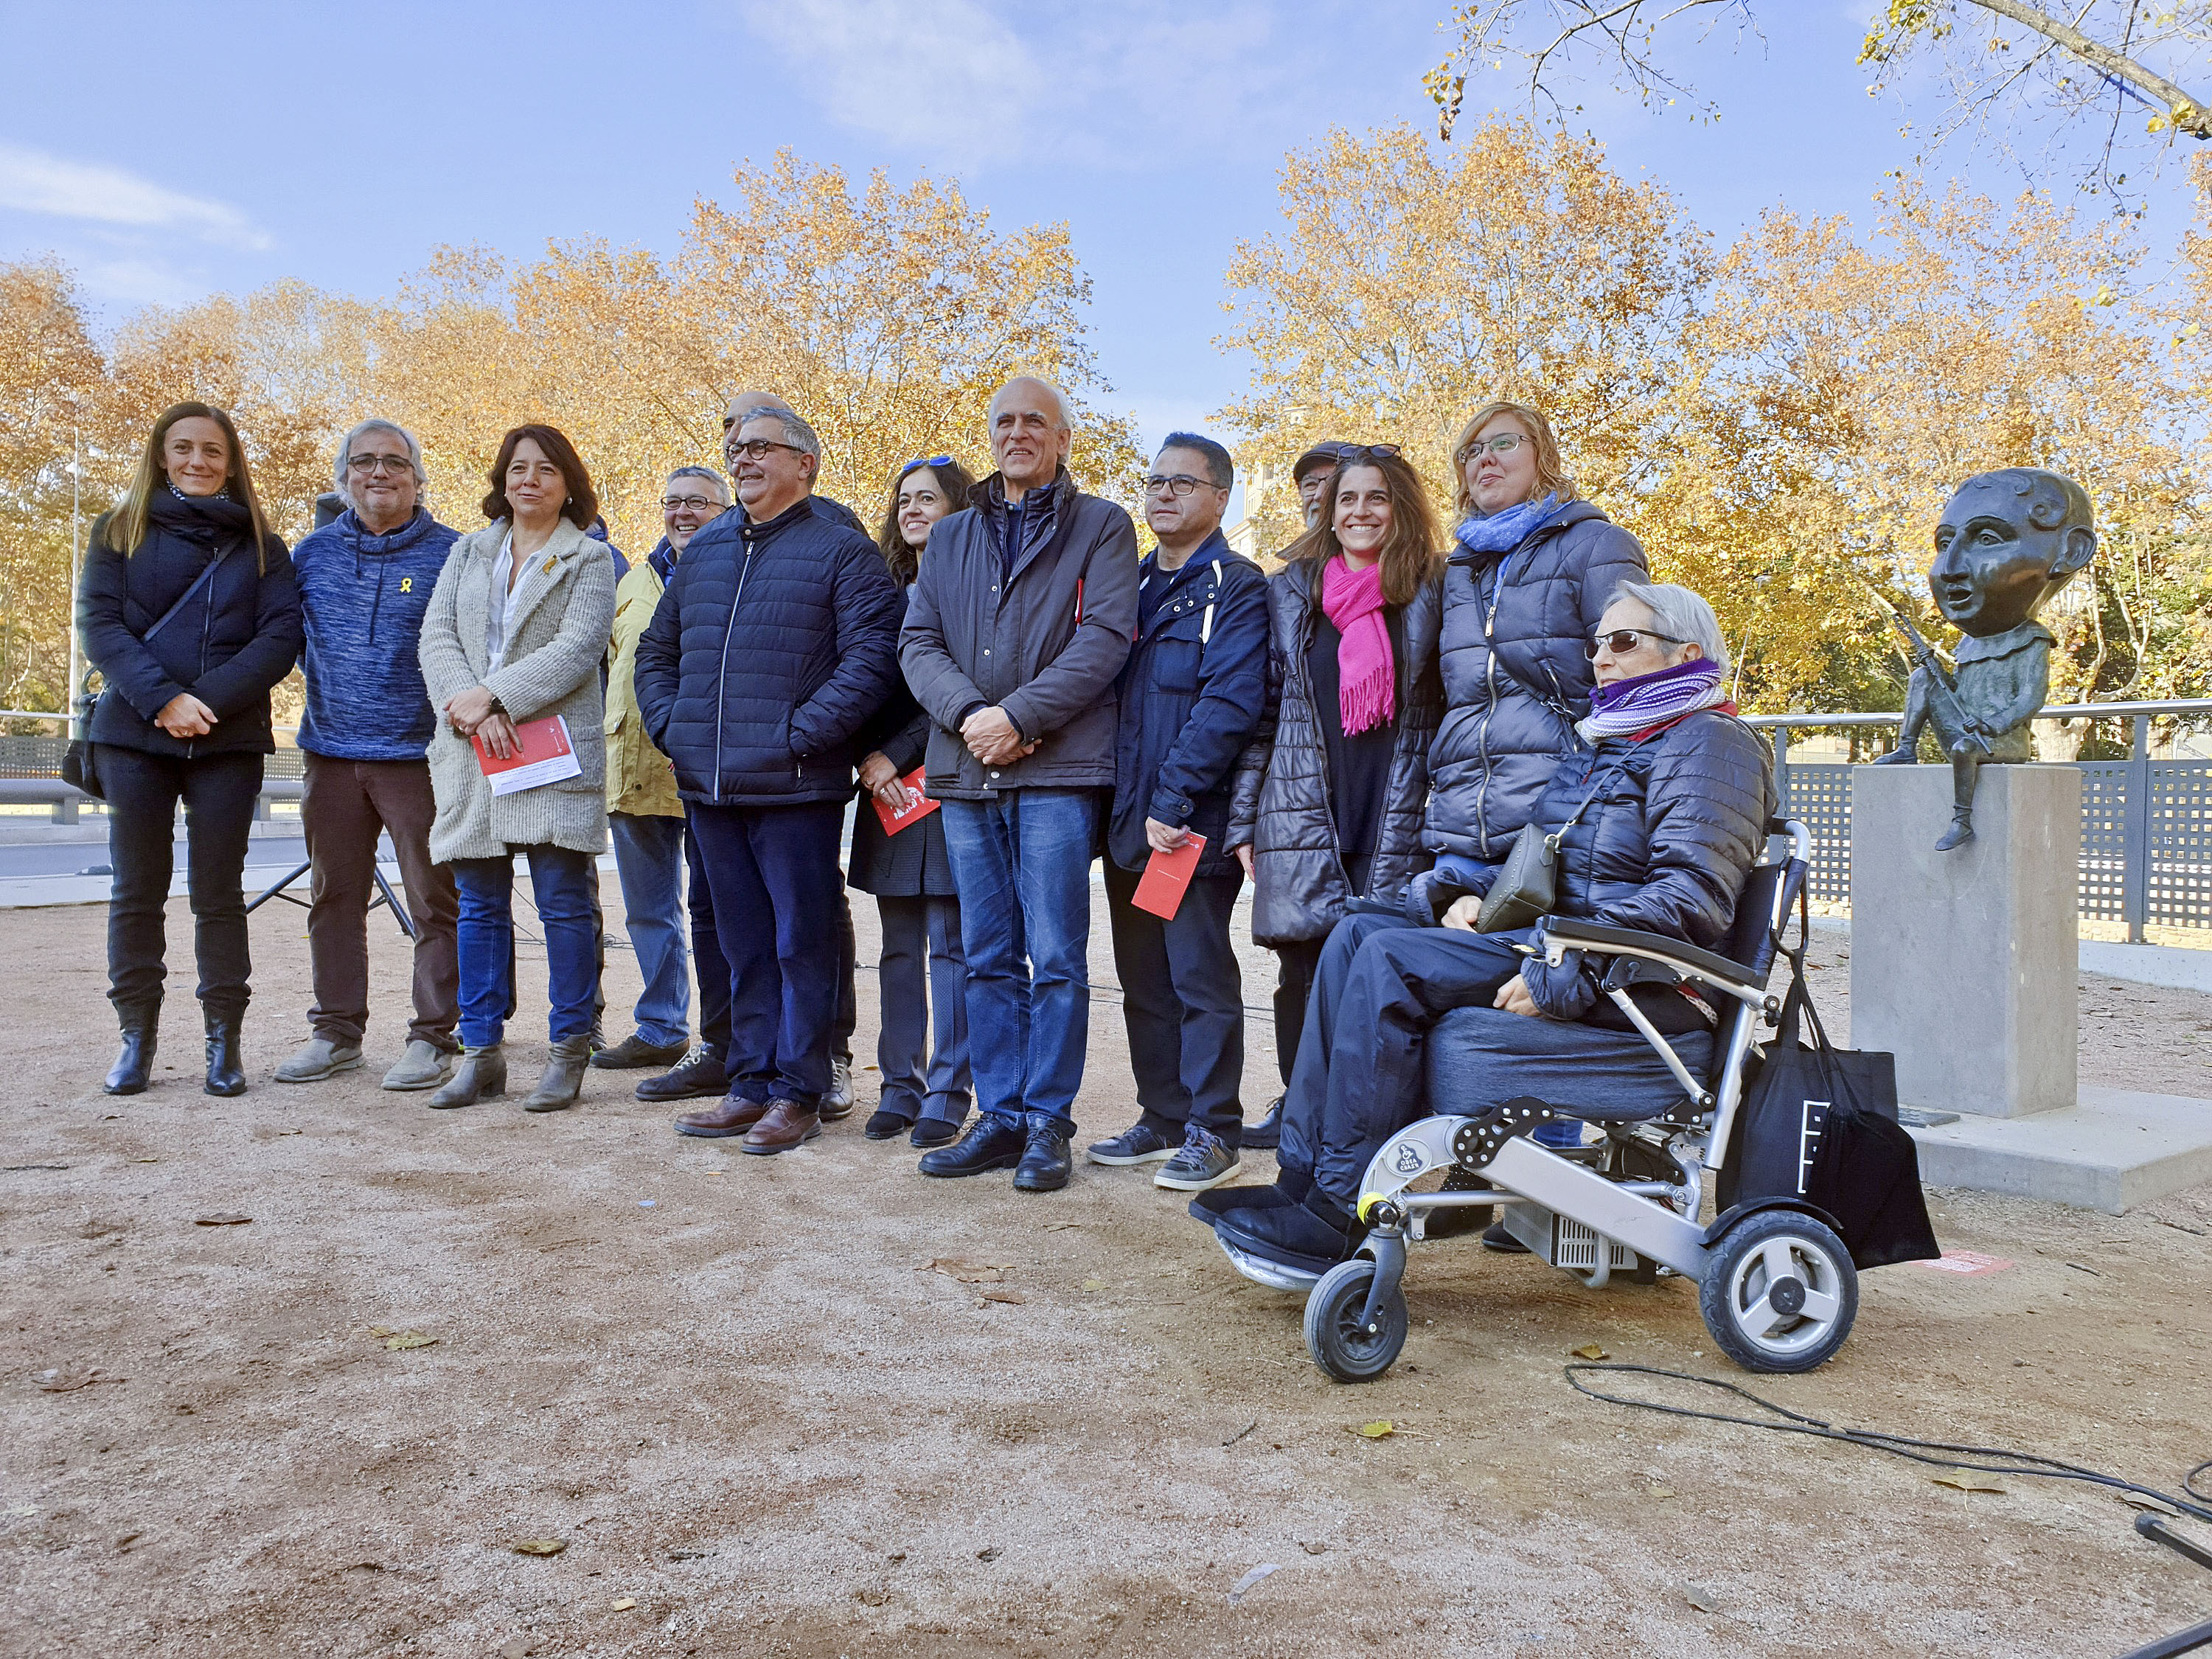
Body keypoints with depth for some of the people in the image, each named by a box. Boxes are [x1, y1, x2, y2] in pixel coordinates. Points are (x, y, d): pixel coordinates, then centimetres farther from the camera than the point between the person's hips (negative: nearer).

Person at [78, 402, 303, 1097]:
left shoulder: (260, 545, 9)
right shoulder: (119, 532, 9)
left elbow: (281, 636, -2)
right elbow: (98, 624, -1)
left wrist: (208, 702, -14)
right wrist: (162, 699, -16)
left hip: (229, 742, -1)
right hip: (134, 738, 1)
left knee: (219, 894, 2)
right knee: (137, 891, 5)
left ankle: (223, 1040, 8)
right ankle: (137, 1037, 13)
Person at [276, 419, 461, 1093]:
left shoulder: (451, 553, -1)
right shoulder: (314, 551, 11)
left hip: (418, 753, -4)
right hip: (331, 752, 4)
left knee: (434, 901, -1)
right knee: (334, 898, 11)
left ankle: (433, 1037, 8)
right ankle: (337, 1031, 21)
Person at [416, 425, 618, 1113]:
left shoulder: (589, 559, 4)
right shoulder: (467, 552, 16)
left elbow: (577, 649, -9)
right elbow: (437, 635, 5)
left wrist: (493, 695, -16)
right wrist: (469, 707, -12)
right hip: (472, 752, 4)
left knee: (564, 905, -3)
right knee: (480, 906, 7)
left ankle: (568, 1053, 6)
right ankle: (481, 1052, 14)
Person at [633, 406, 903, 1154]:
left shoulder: (842, 550, -3)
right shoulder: (703, 550, 17)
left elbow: (870, 657, -12)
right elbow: (656, 649, 24)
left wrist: (799, 734, -17)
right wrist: (668, 725, 8)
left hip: (794, 786, -6)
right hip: (709, 785, 6)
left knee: (801, 943, 1)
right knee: (743, 945, 13)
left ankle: (798, 1092, 9)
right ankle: (752, 1084, 22)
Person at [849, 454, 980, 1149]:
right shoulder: (887, 589, 15)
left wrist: (897, 754, -13)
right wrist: (867, 759, -4)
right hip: (889, 790, 6)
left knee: (949, 946, -2)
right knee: (900, 947, 9)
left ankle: (947, 1093, 4)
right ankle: (900, 1086, 16)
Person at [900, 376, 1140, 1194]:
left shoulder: (1100, 527, 5)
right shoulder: (950, 536, 19)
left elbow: (1106, 636, -7)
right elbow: (917, 641, 9)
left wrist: (1019, 715, -16)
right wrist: (967, 712, -10)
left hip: (1056, 770, -4)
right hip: (967, 771, 5)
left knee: (1056, 958, -3)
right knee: (987, 958, 9)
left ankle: (1048, 1123, 7)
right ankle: (1000, 1118, 17)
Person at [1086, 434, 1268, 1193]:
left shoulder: (1237, 589, -5)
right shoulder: (1131, 586, 18)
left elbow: (1229, 703, -16)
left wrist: (1173, 800, -20)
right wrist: (1122, 807, 6)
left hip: (1193, 822, -7)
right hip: (1129, 818, 7)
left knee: (1200, 975, -2)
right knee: (1144, 979, 12)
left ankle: (1212, 1131, 7)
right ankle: (1162, 1118, 23)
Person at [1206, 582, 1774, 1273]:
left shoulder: (1711, 743, -5)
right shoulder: (1603, 744, 24)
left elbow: (1692, 897, -18)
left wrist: (1565, 969, -24)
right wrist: (1463, 894, 3)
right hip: (1553, 943, 9)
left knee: (1389, 961, -23)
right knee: (1357, 935, -8)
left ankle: (1340, 1216, -18)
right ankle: (1303, 1181, -13)